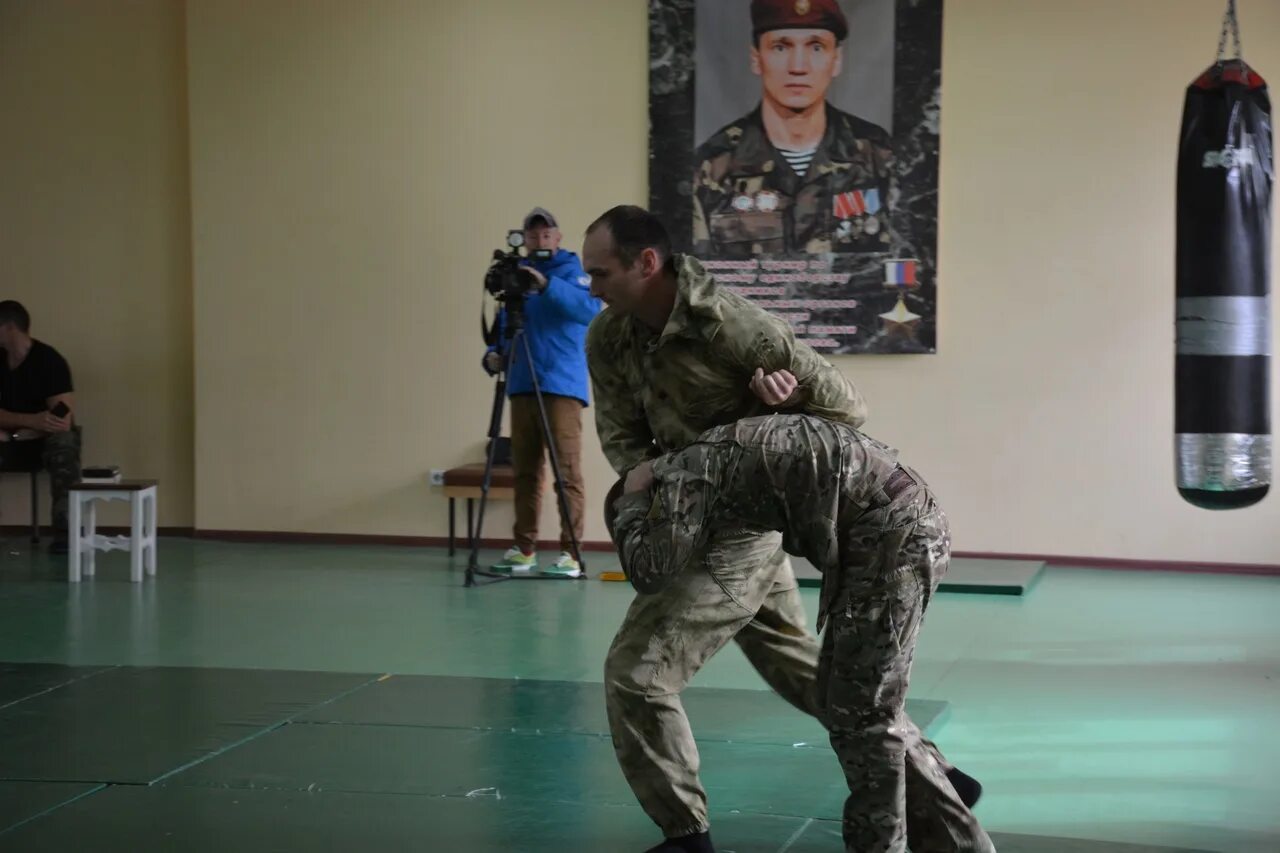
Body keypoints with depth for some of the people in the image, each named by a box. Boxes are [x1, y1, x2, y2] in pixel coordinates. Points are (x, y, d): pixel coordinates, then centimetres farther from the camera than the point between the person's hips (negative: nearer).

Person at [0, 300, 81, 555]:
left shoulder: (49, 361, -14)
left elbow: (64, 421, -21)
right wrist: (33, 421, -27)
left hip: (46, 439, -4)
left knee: (64, 445, -38)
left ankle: (64, 532, -35)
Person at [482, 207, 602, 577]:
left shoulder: (572, 271, 0)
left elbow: (590, 308, -19)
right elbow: (502, 326, 21)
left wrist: (547, 285, -30)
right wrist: (493, 354, 1)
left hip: (561, 386, -5)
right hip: (522, 386, 5)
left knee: (567, 470, -9)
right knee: (525, 471, 7)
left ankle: (570, 552, -9)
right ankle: (524, 549, 13)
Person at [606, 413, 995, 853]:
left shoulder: (685, 470, -2)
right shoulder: (716, 453, 23)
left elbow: (651, 573, -7)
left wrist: (630, 502, 8)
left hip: (893, 530, -10)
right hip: (902, 524, 10)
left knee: (860, 712, -2)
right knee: (850, 699, 16)